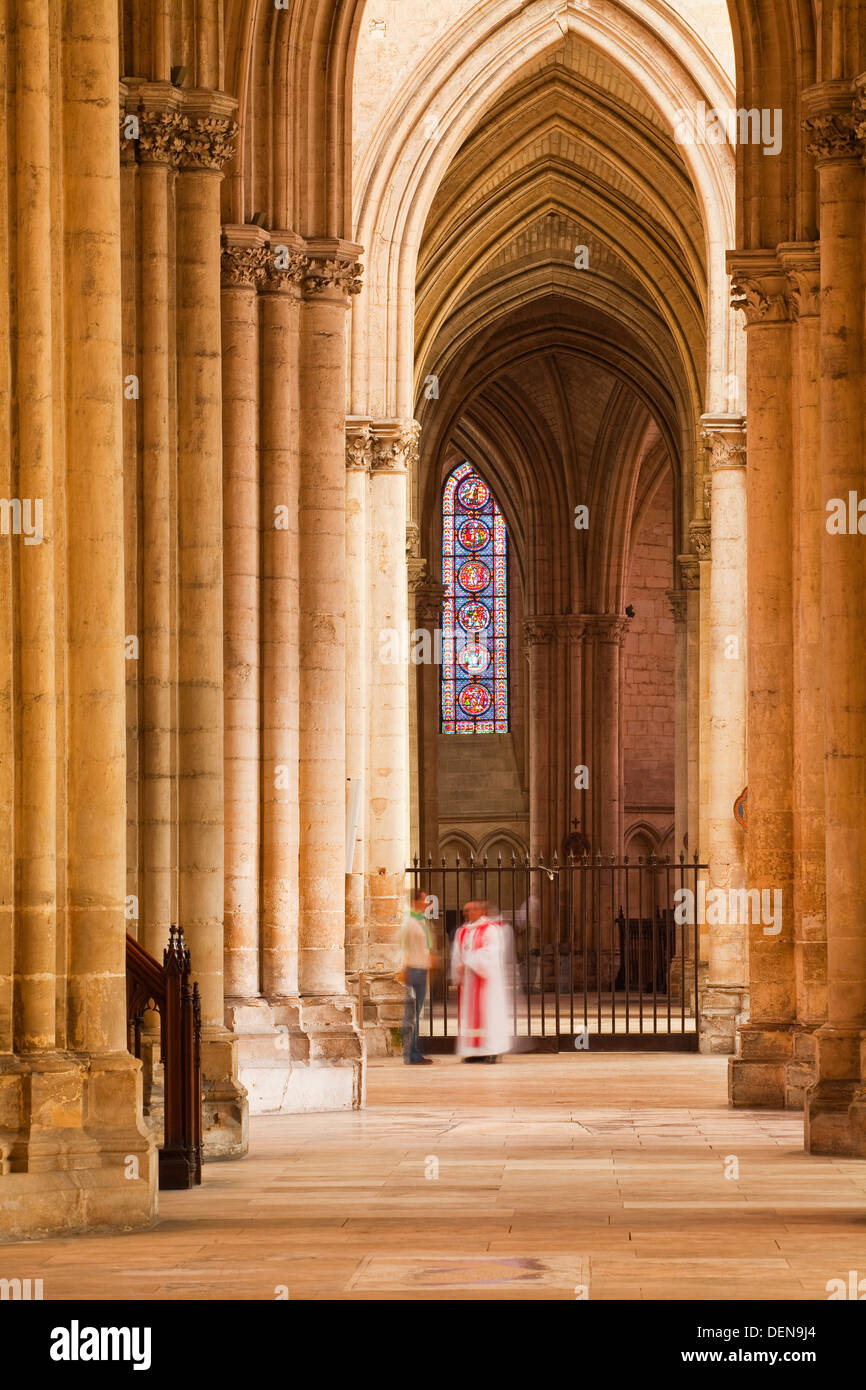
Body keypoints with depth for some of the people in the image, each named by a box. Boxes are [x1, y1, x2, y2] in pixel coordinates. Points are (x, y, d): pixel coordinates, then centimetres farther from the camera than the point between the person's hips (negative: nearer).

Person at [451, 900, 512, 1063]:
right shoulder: (462, 932, 15)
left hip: (484, 976, -7)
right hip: (467, 981, 7)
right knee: (469, 1013, 2)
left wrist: (469, 964, -16)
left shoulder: (490, 930, -5)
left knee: (487, 1011, -7)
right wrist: (458, 975, -5)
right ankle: (474, 1051, 4)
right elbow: (456, 957, 10)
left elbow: (489, 953, -15)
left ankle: (492, 1051, -5)